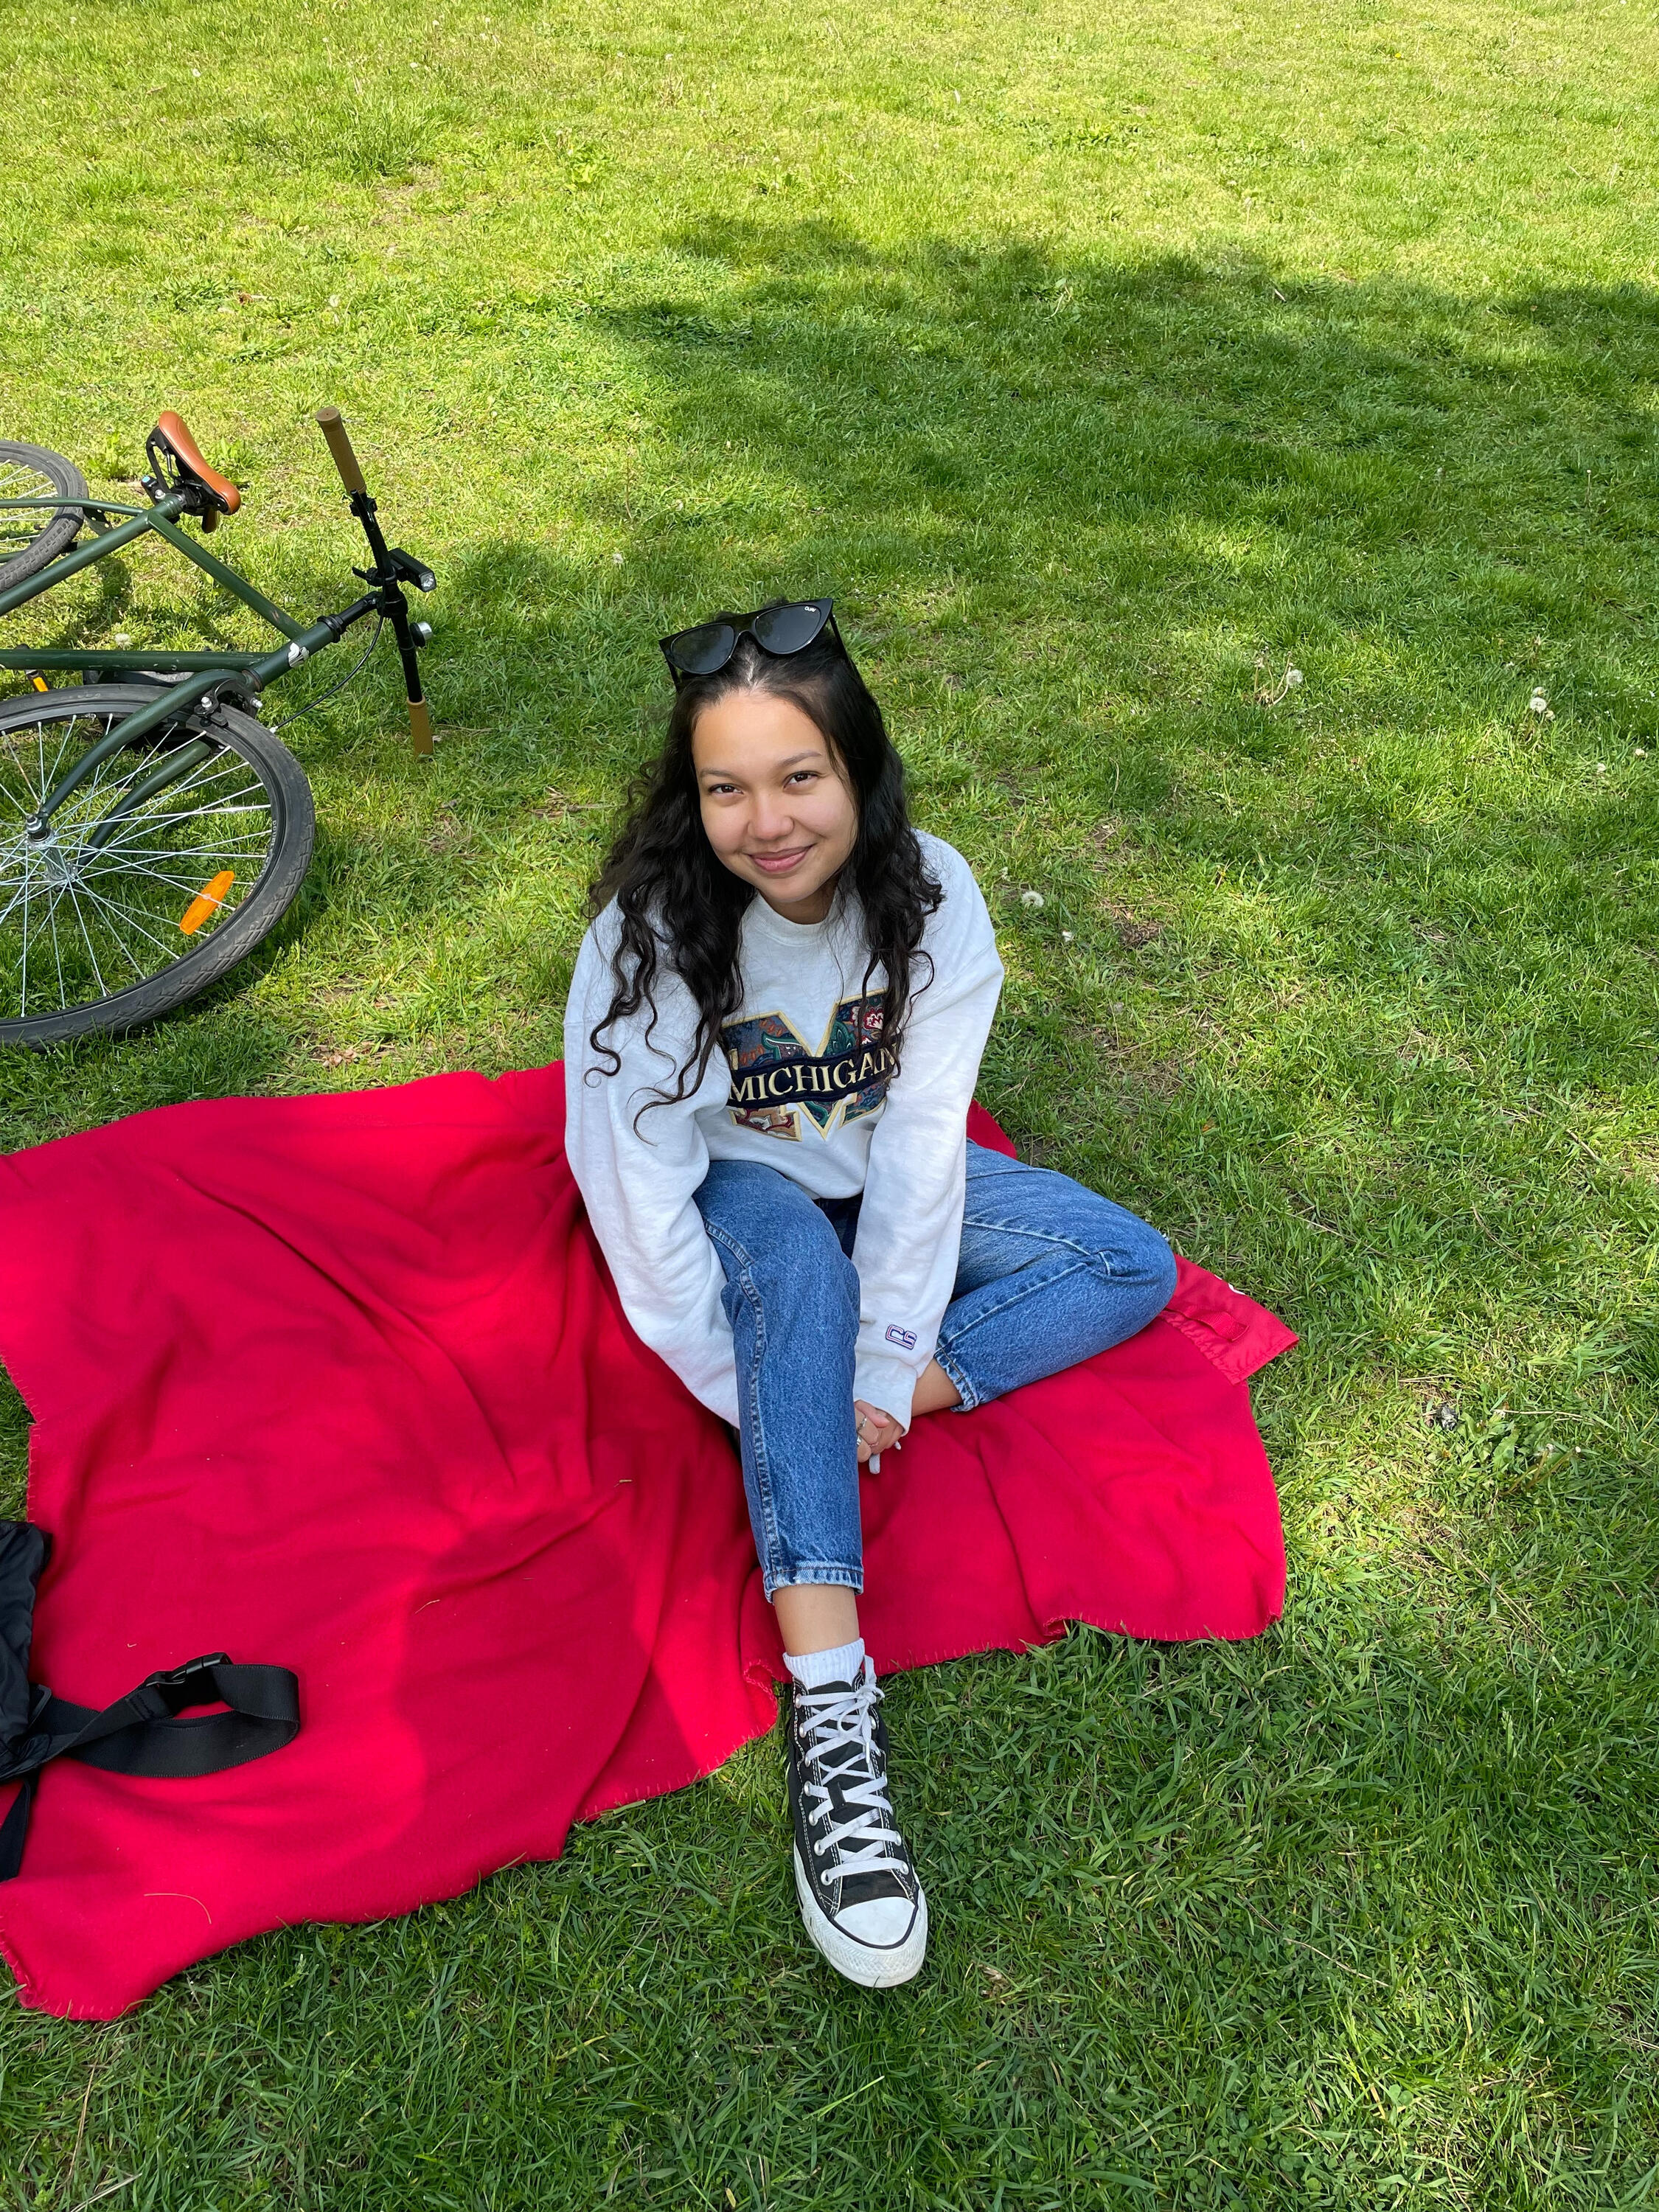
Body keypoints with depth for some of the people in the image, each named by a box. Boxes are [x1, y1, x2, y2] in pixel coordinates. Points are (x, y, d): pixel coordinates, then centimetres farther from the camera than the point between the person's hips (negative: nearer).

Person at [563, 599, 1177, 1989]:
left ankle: (852, 1417, -20)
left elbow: (922, 1137, -20)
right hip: (737, 1192, -3)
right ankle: (831, 1711, -38)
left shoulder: (931, 895, -20)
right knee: (798, 1259, -38)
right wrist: (757, 1391, -25)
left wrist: (885, 1368, -24)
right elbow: (639, 1193, -23)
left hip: (884, 1179, 4)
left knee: (1136, 1270, -10)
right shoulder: (647, 935, -25)